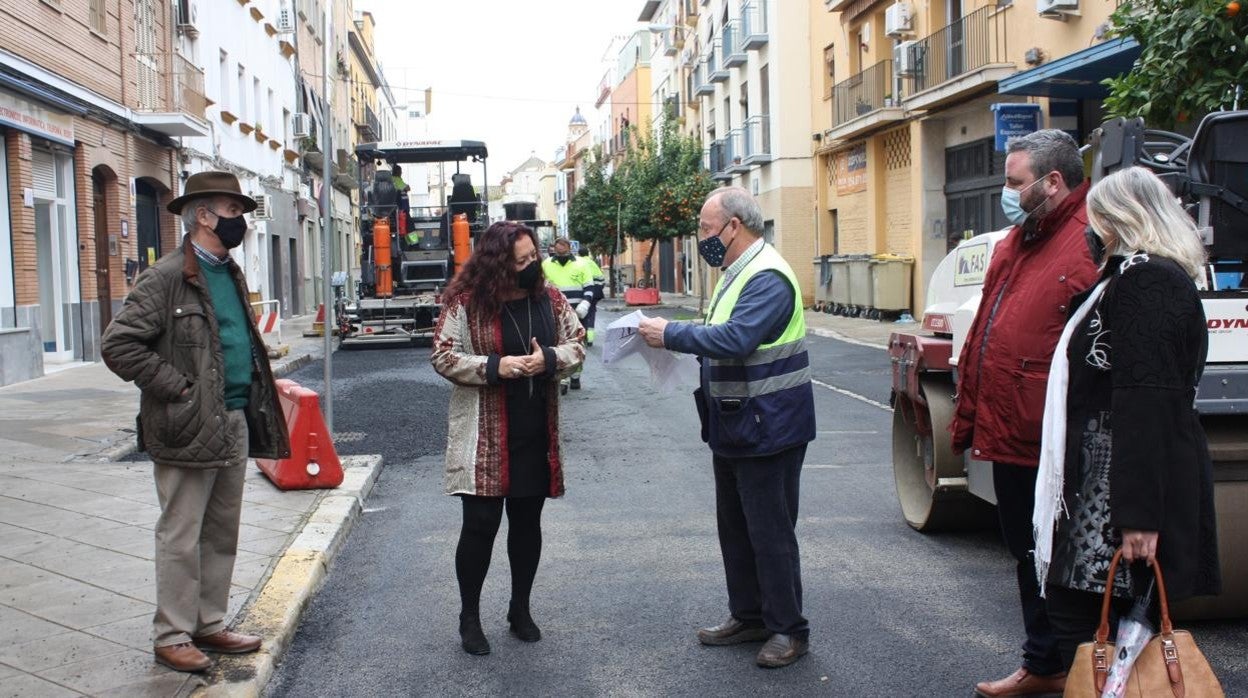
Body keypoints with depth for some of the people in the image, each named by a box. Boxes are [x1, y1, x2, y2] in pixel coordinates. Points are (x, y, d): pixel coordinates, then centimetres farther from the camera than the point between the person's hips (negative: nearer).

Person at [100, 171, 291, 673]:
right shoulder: (167, 277, -11)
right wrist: (177, 389, -16)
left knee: (222, 534, 15)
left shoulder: (231, 274, 14)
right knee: (181, 538, 2)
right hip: (190, 428, -8)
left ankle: (209, 626, 26)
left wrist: (256, 401, 12)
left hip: (235, 424, 8)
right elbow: (118, 345, -16)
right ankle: (172, 636, 14)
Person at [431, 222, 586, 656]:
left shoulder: (550, 300, 4)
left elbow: (576, 344, 8)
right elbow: (442, 356, -8)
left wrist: (548, 358, -13)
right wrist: (494, 367, -21)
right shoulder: (466, 304, -9)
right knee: (480, 524, -1)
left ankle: (520, 609, 31)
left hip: (537, 433, 4)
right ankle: (469, 617, 17)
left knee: (527, 522, 14)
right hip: (484, 437, -4)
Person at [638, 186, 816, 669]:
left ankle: (788, 629, 13)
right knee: (735, 528, 18)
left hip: (767, 428, -10)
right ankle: (747, 616, 31)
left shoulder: (768, 277, -20)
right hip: (734, 427, 10)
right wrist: (674, 339, 2)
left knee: (770, 533, 0)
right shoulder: (736, 274, 12)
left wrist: (670, 334, -23)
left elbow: (735, 339, -31)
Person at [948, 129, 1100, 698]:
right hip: (1010, 437, 9)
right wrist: (968, 415, 16)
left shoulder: (1092, 246, -15)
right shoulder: (1016, 242, 14)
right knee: (1028, 555, 20)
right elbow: (983, 334, 18)